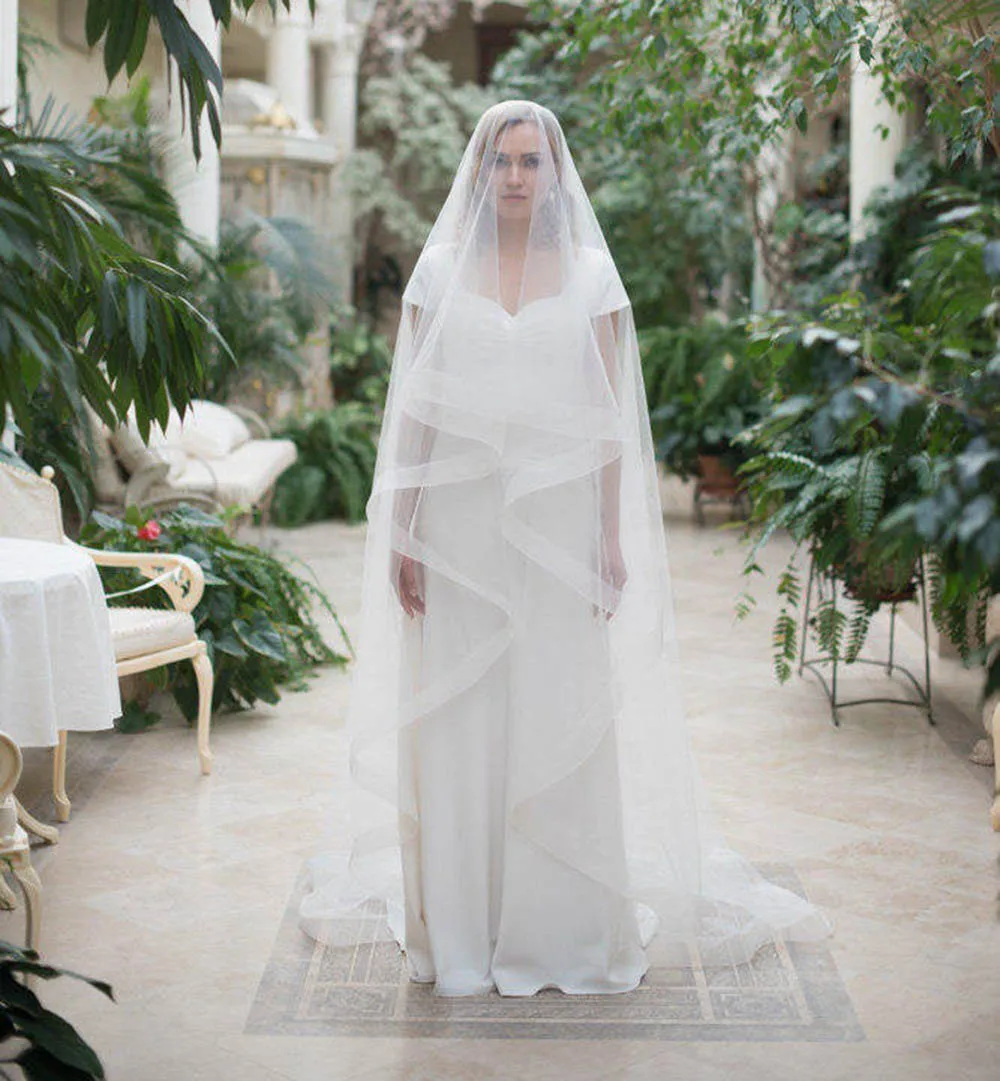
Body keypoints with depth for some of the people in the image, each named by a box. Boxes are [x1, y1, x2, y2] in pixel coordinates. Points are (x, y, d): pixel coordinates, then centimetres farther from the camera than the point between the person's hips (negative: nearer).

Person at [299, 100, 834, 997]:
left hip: (556, 520, -1)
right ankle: (459, 931, 14)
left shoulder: (591, 275, 6)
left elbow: (609, 417, 4)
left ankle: (562, 927, 13)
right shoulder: (440, 271, 7)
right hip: (460, 520, 1)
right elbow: (415, 411, 5)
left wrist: (612, 537, -2)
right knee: (457, 721, 3)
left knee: (558, 718, 0)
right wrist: (401, 533, -1)